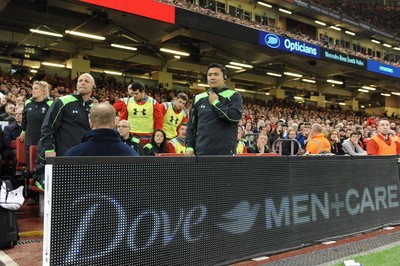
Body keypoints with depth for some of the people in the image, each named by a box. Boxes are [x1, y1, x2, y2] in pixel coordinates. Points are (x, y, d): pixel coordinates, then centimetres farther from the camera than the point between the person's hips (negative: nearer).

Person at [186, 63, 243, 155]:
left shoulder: (233, 96, 1)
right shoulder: (198, 98, 11)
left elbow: (236, 116, -16)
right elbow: (191, 125, 14)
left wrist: (216, 103, -9)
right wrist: (189, 146, 7)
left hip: (225, 152, -3)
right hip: (201, 151, 3)